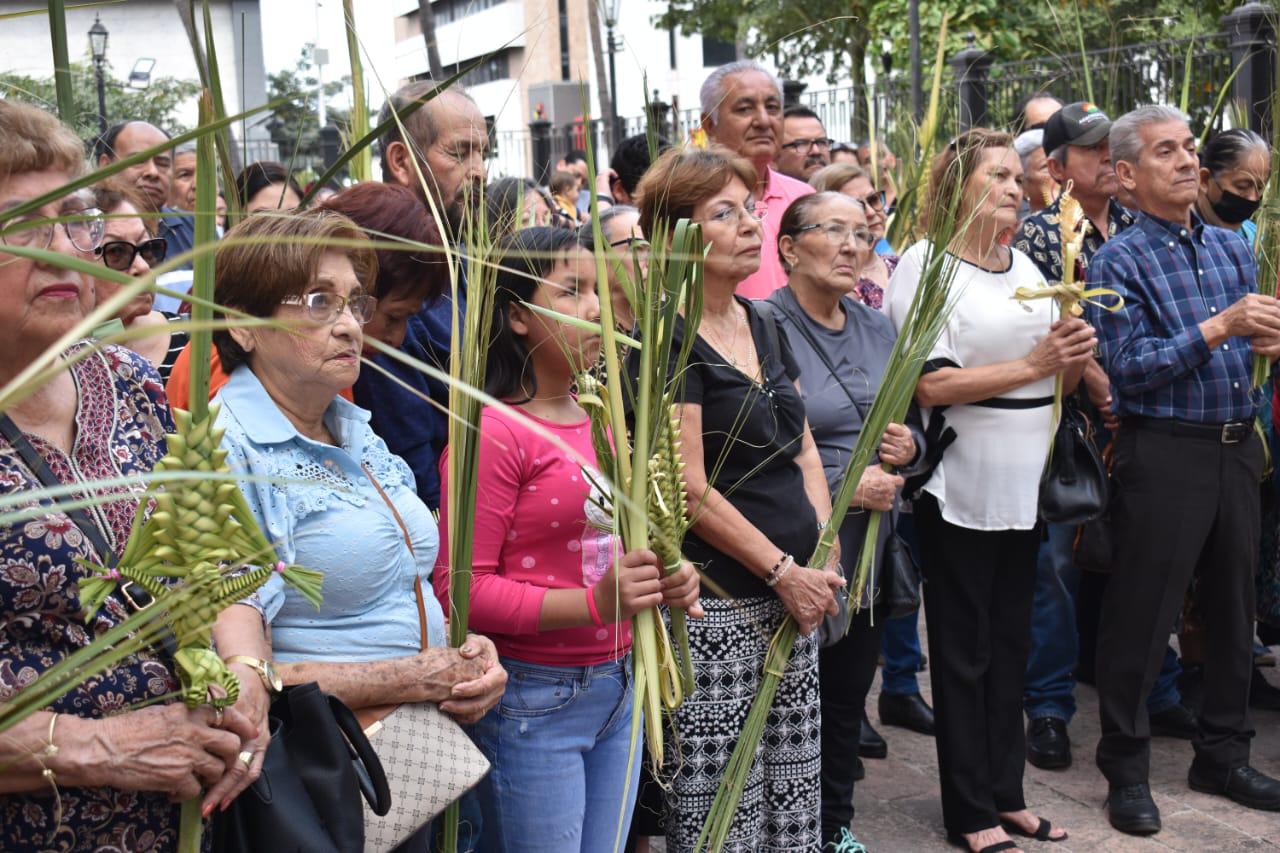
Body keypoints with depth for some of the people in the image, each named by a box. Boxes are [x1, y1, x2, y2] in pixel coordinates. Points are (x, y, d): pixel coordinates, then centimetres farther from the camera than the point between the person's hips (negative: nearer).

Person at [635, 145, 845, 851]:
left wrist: (825, 561, 3)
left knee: (790, 793, 12)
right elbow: (692, 491, -16)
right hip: (716, 606, -7)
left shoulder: (761, 326, 13)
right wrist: (784, 572, -12)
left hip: (792, 593, 8)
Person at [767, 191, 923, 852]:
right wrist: (843, 488, -20)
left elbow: (912, 426, 19)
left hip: (871, 552, 7)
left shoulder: (878, 330, 10)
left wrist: (908, 446, -4)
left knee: (847, 700, 20)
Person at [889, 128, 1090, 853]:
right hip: (961, 488, -6)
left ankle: (1007, 793, 28)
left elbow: (1055, 379, 17)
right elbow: (932, 385, -19)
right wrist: (1033, 364, -19)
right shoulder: (927, 262, -9)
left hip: (1025, 485, 7)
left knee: (1012, 643, 15)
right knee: (964, 652, 5)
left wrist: (1074, 360, -5)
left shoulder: (1025, 265, 12)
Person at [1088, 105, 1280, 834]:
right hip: (1164, 454, -6)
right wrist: (1220, 328, -21)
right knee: (1142, 616, 2)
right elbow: (1129, 369, -18)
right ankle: (1127, 770, 16)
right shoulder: (1119, 262, -8)